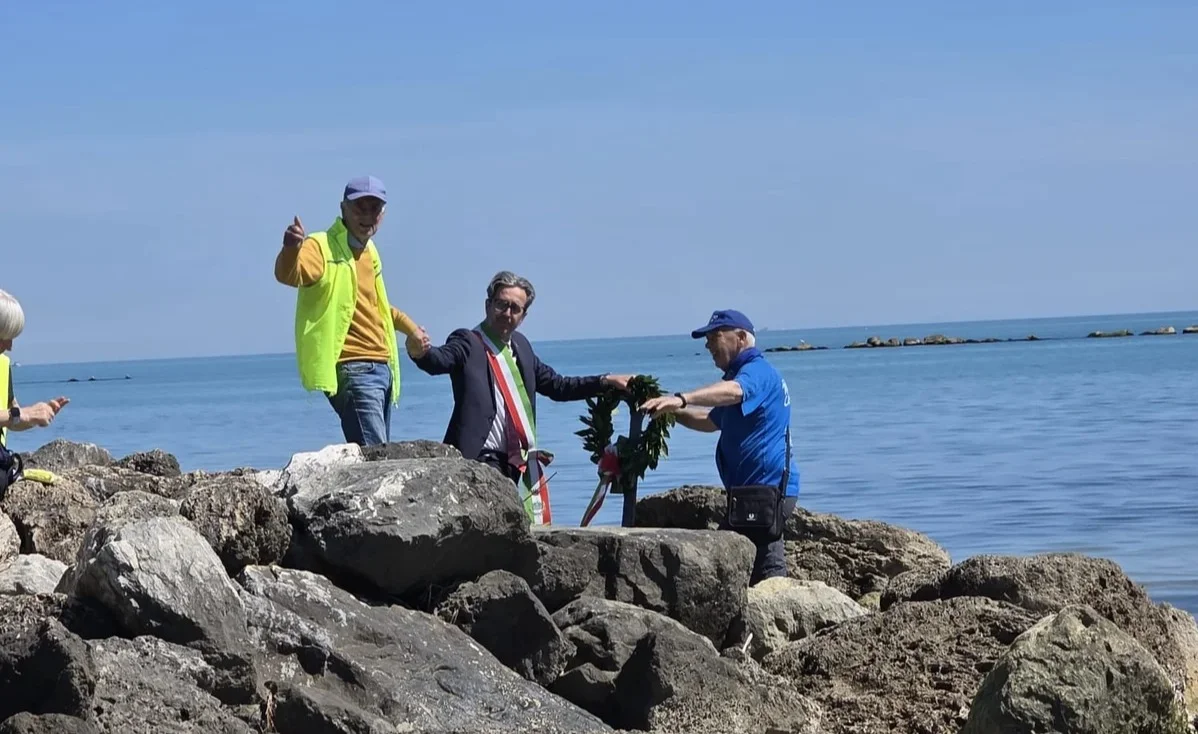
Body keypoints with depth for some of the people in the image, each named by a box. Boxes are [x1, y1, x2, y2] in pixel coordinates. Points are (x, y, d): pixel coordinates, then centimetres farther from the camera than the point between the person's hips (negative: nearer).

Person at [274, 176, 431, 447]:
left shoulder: (369, 251, 17)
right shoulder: (322, 247, -10)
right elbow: (288, 275, -33)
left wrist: (409, 326, 41)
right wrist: (291, 250, -53)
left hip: (382, 367, 9)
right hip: (352, 369, -9)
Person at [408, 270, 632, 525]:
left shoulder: (520, 345, 18)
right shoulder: (469, 343, -4)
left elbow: (557, 386, 26)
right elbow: (439, 360, -25)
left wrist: (607, 381, 20)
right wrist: (420, 352, -48)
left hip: (525, 465, 8)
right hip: (485, 463, -8)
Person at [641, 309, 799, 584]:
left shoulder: (758, 371, -11)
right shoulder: (749, 373, 25)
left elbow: (732, 391, -35)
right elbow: (713, 420, 35)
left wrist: (681, 399, -49)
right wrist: (674, 411, 18)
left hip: (766, 489, -11)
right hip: (767, 488, 11)